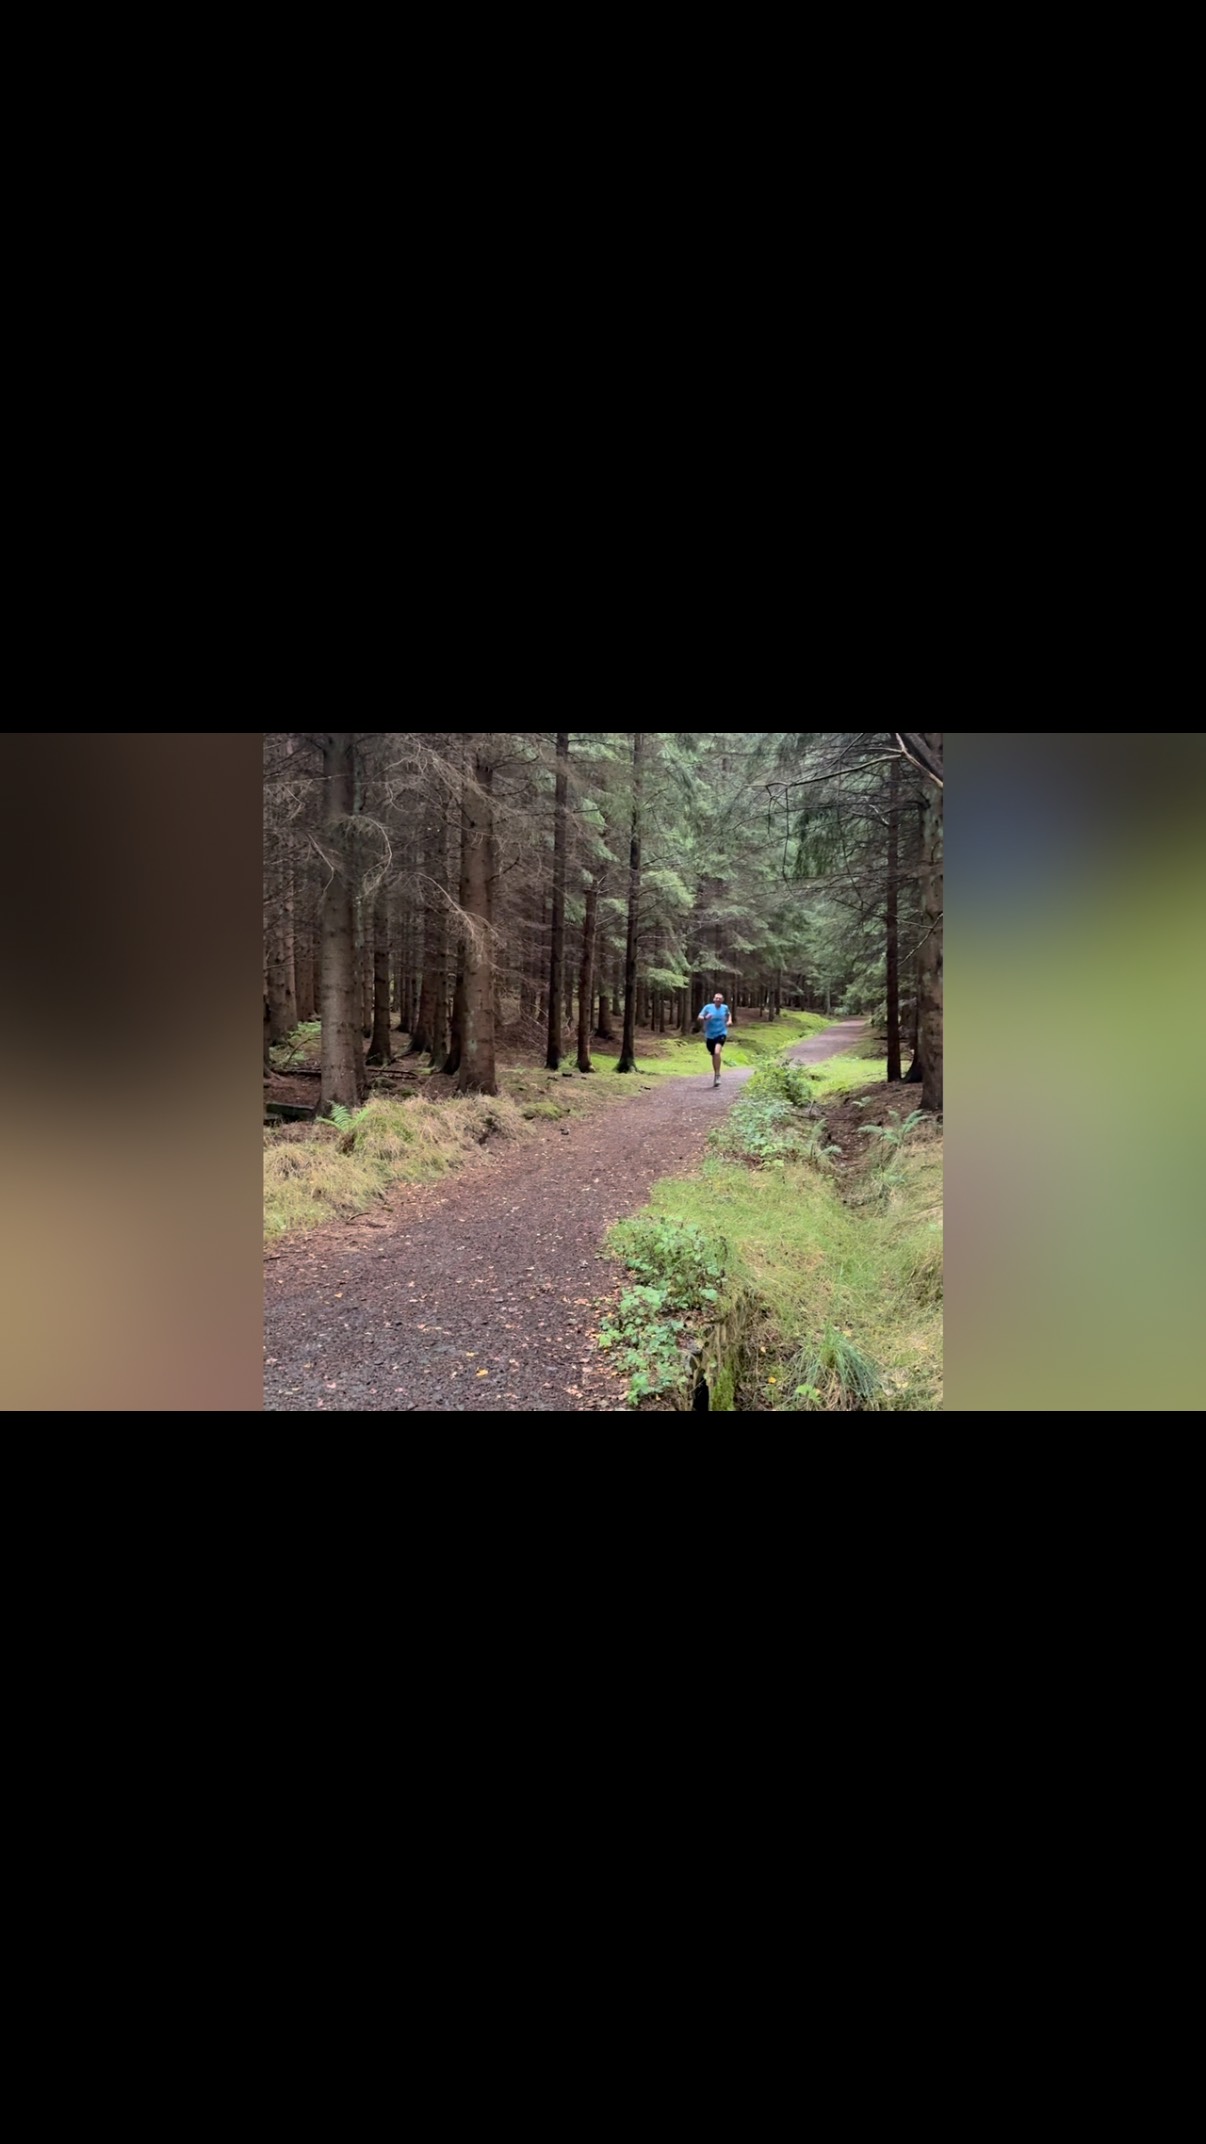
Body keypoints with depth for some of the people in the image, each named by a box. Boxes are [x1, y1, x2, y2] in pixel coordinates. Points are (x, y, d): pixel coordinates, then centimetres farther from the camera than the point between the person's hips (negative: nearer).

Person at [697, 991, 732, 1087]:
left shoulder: (725, 1007, 2)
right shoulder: (708, 1007, -3)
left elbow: (729, 1014, 25)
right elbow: (699, 1017, -4)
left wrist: (730, 1021, 6)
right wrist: (705, 1018, -24)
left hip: (721, 1034, -2)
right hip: (710, 1035, 2)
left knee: (717, 1052, -25)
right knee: (713, 1056, 12)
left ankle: (717, 1075, -17)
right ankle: (716, 1075, 31)